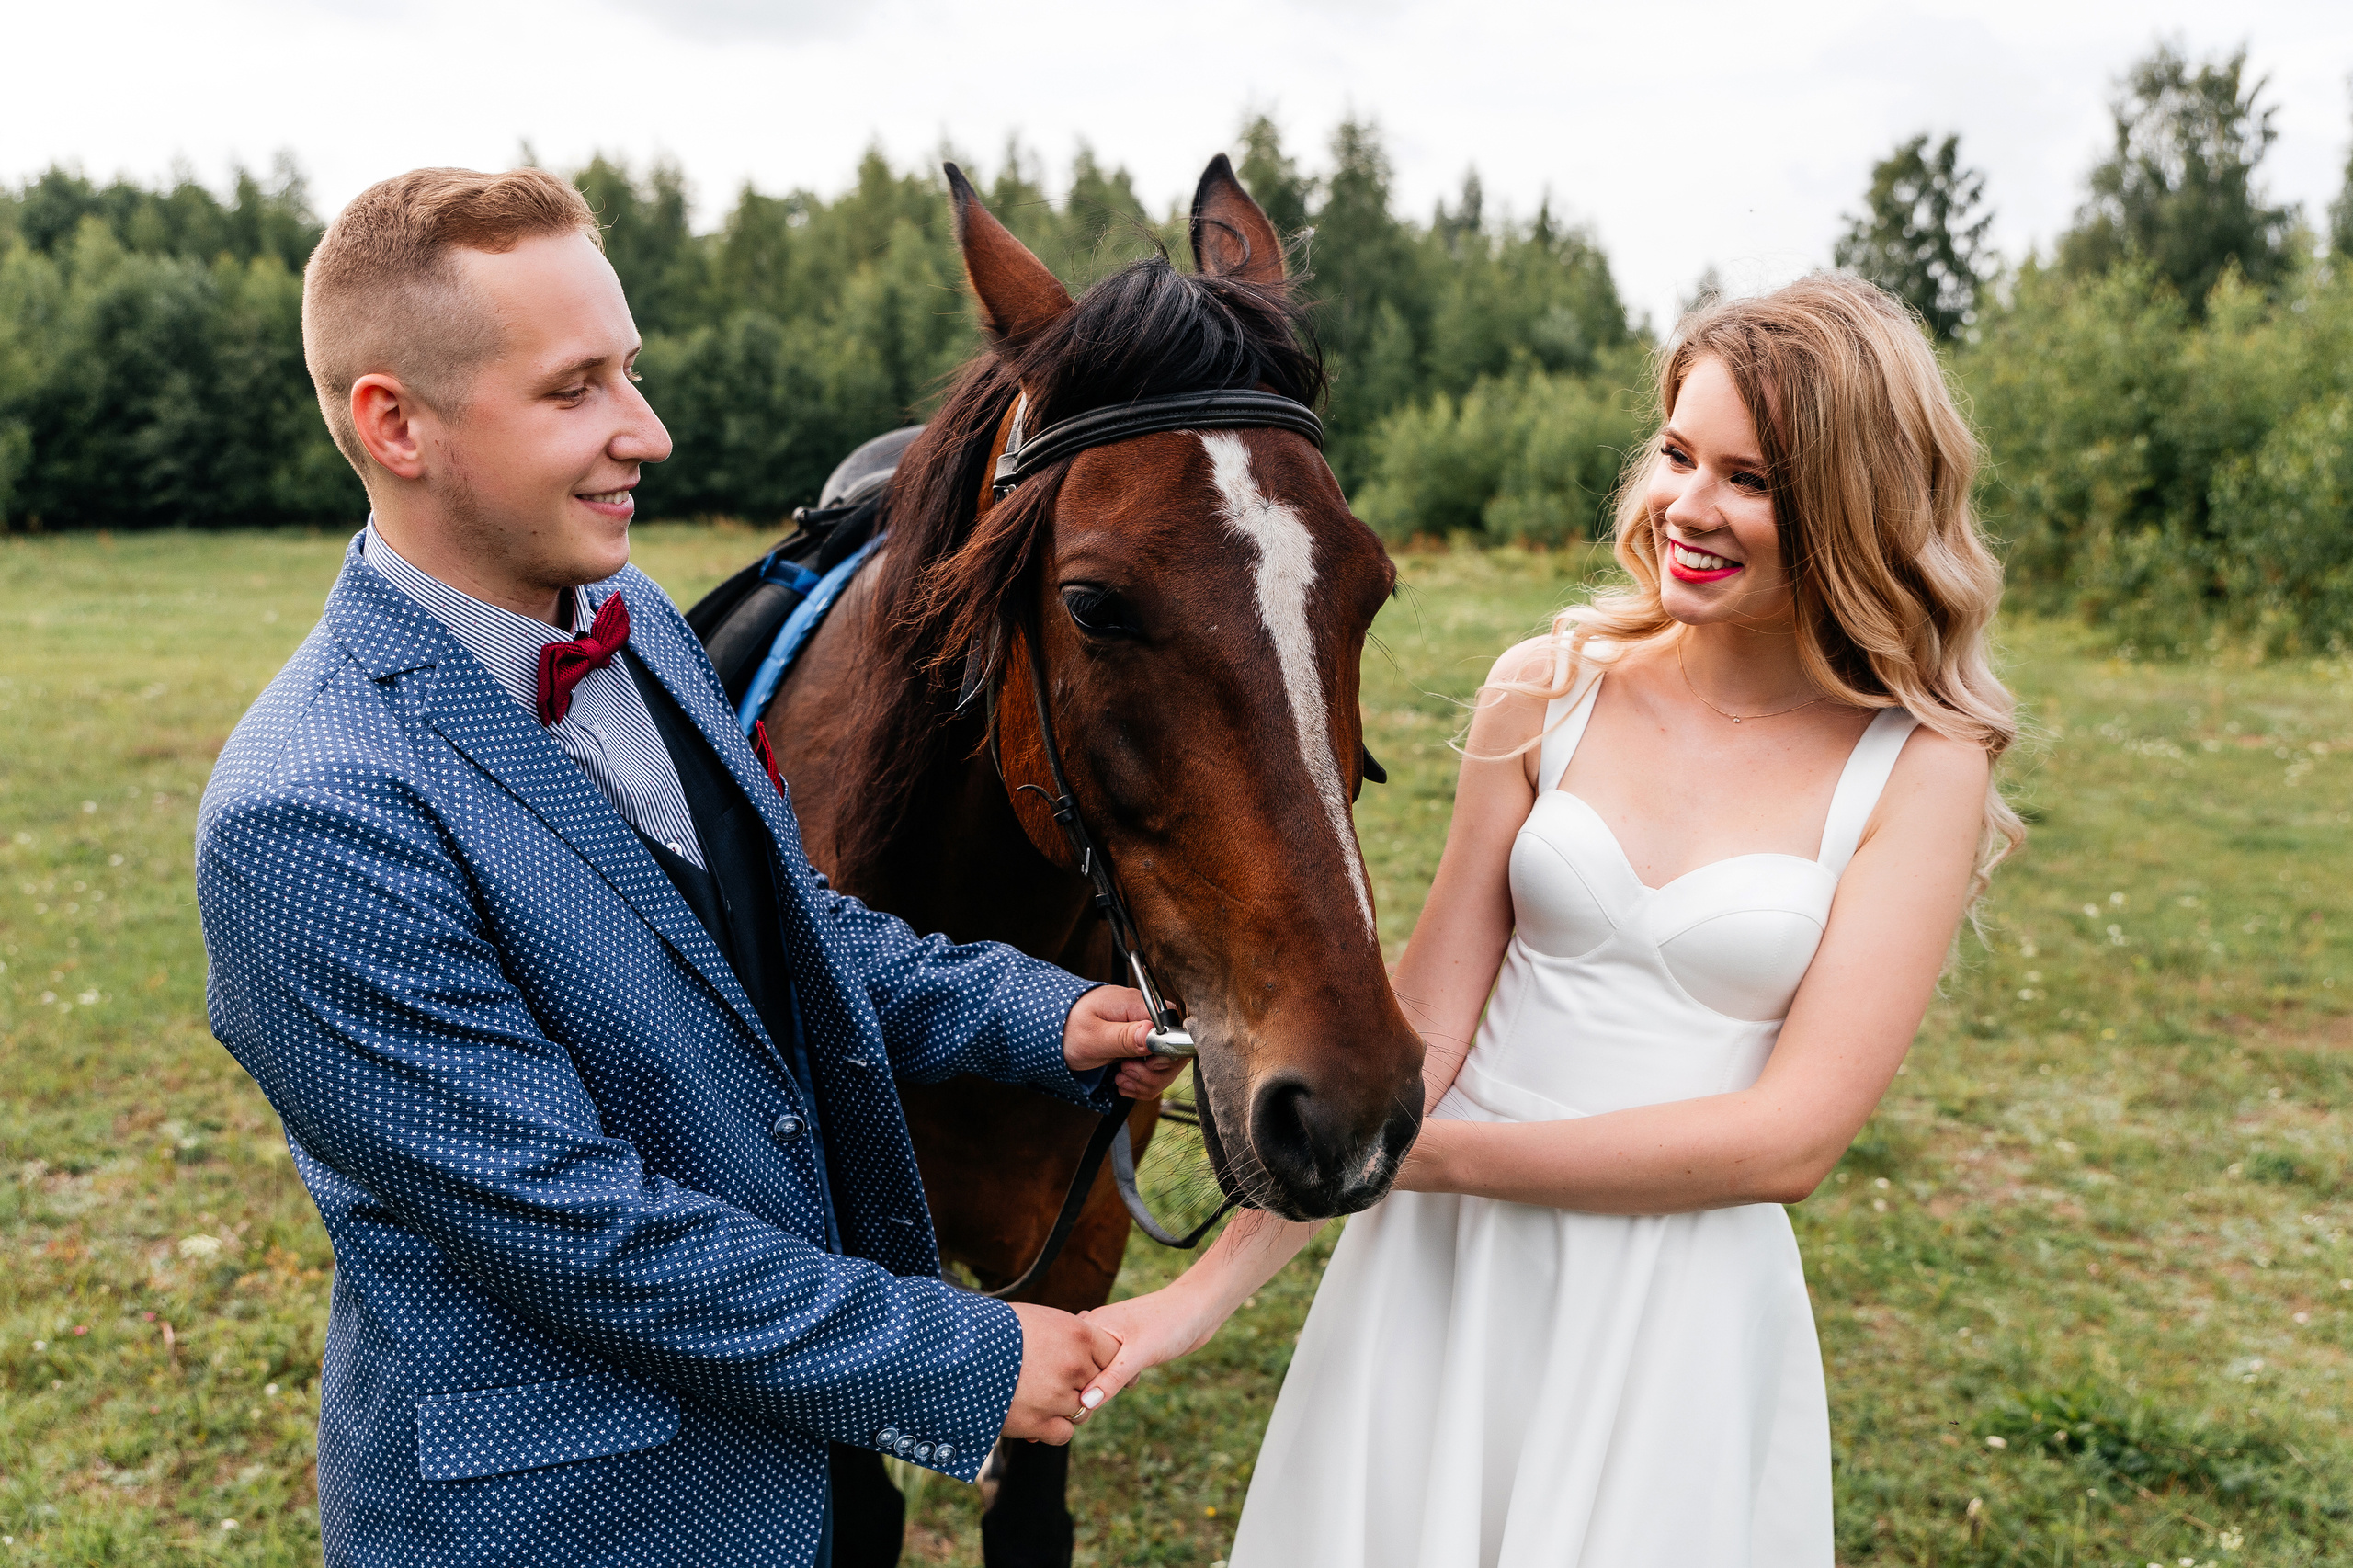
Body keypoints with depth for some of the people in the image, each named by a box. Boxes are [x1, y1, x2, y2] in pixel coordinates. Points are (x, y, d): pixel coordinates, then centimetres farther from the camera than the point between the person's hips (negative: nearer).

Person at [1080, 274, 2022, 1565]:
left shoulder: (1921, 769, -9)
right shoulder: (1549, 692, -4)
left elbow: (1789, 1141, -14)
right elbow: (1421, 1021, -3)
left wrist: (1426, 1151, -17)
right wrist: (1211, 1285, -7)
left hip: (1681, 1307, -2)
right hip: (1438, 1268, 2)